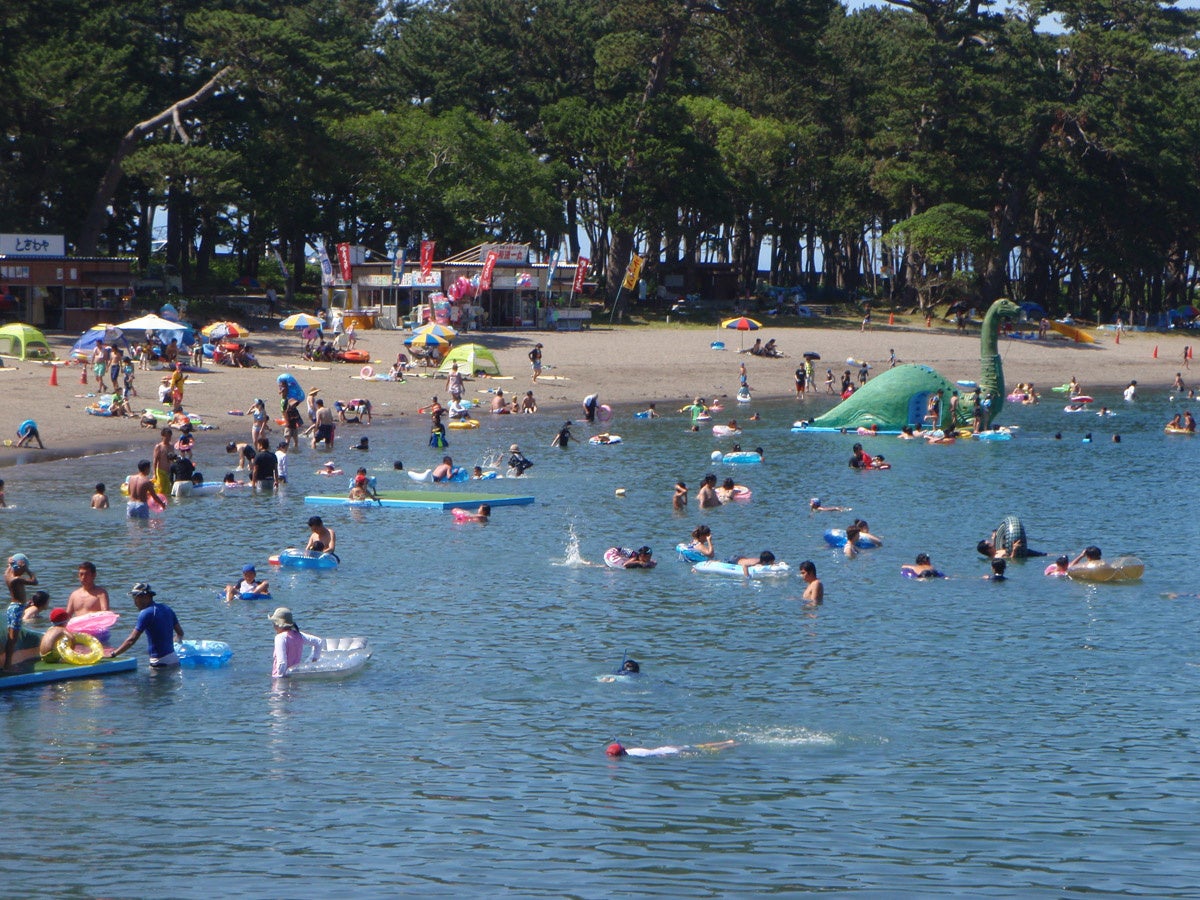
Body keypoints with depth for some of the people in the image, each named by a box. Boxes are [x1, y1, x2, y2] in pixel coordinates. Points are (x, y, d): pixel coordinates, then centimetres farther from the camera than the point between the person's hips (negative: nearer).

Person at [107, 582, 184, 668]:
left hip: (160, 662, -8)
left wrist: (113, 654, -11)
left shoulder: (146, 614, -13)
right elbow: (180, 633, 19)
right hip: (174, 658, 8)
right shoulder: (166, 609, 11)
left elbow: (132, 640, -16)